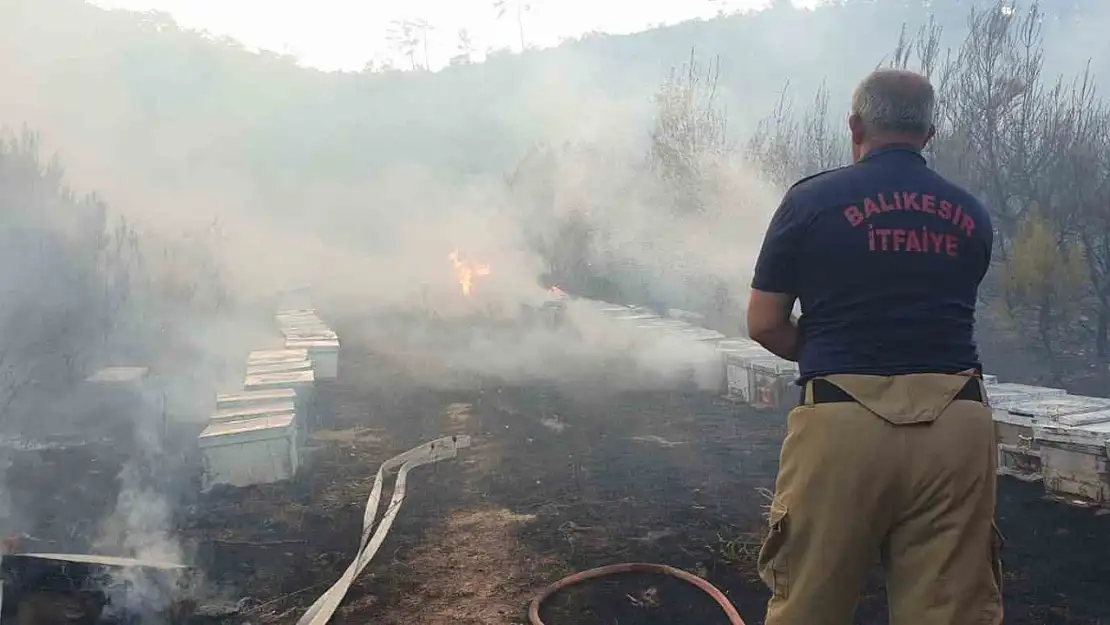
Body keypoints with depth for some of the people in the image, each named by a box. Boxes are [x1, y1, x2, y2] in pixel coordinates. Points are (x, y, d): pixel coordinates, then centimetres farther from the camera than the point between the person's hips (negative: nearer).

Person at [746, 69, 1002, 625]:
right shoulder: (971, 215, 11)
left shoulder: (812, 198, 0)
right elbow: (946, 314, 17)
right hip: (955, 424, 3)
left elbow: (763, 325, 1)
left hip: (844, 419, -3)